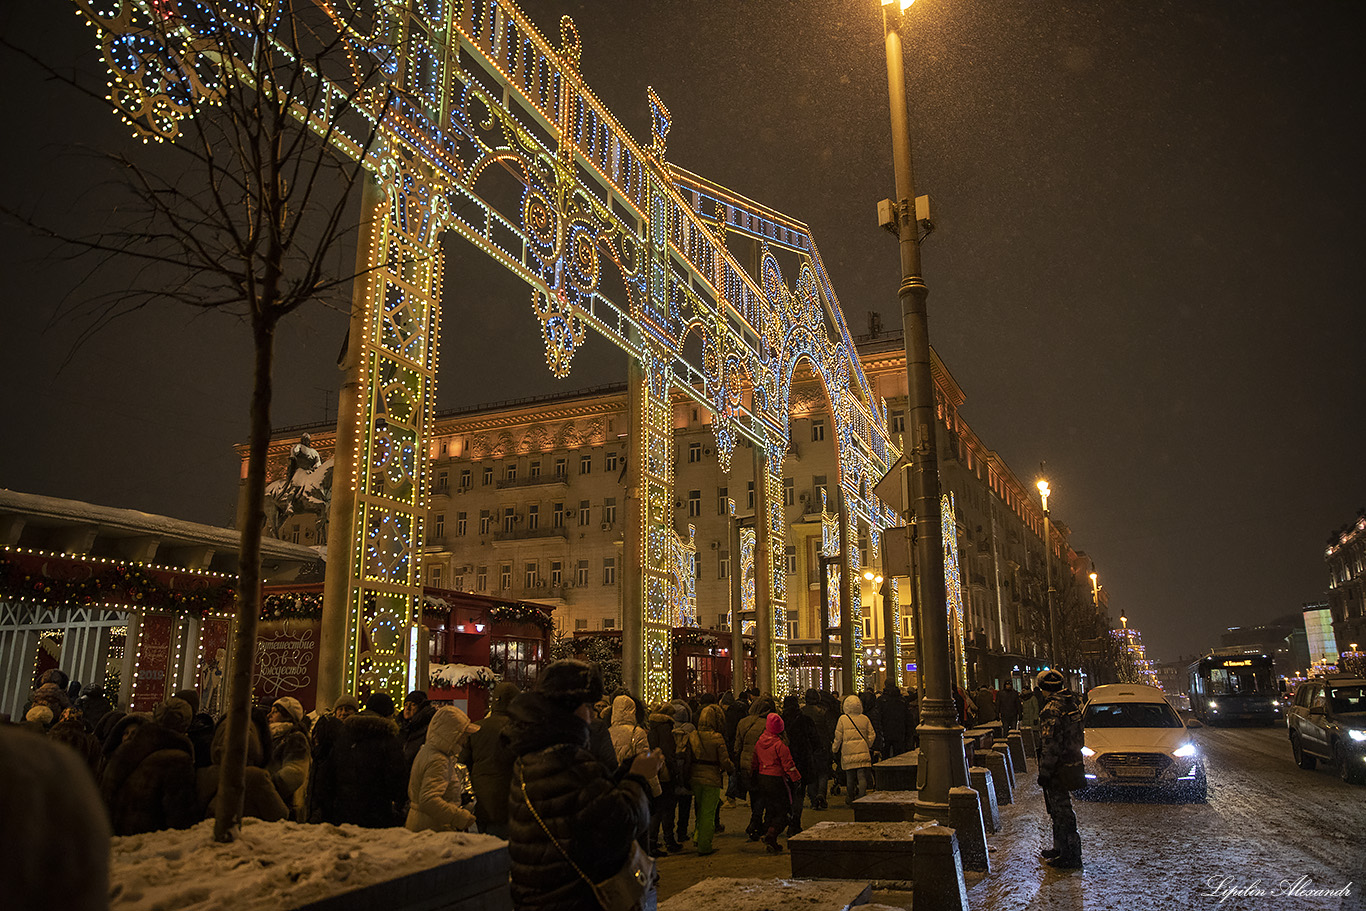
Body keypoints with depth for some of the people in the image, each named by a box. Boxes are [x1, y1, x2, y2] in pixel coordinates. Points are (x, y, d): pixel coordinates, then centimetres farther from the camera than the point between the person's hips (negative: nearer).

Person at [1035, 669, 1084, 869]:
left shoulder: (1052, 711, -22)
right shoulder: (1073, 703, 6)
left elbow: (1051, 746, -23)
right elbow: (1077, 736, 15)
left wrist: (1044, 772, -16)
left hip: (1059, 768, -9)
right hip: (1072, 761, 9)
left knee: (1061, 810, 0)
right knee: (1060, 809, 21)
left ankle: (1070, 856, 8)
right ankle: (1060, 847, 33)